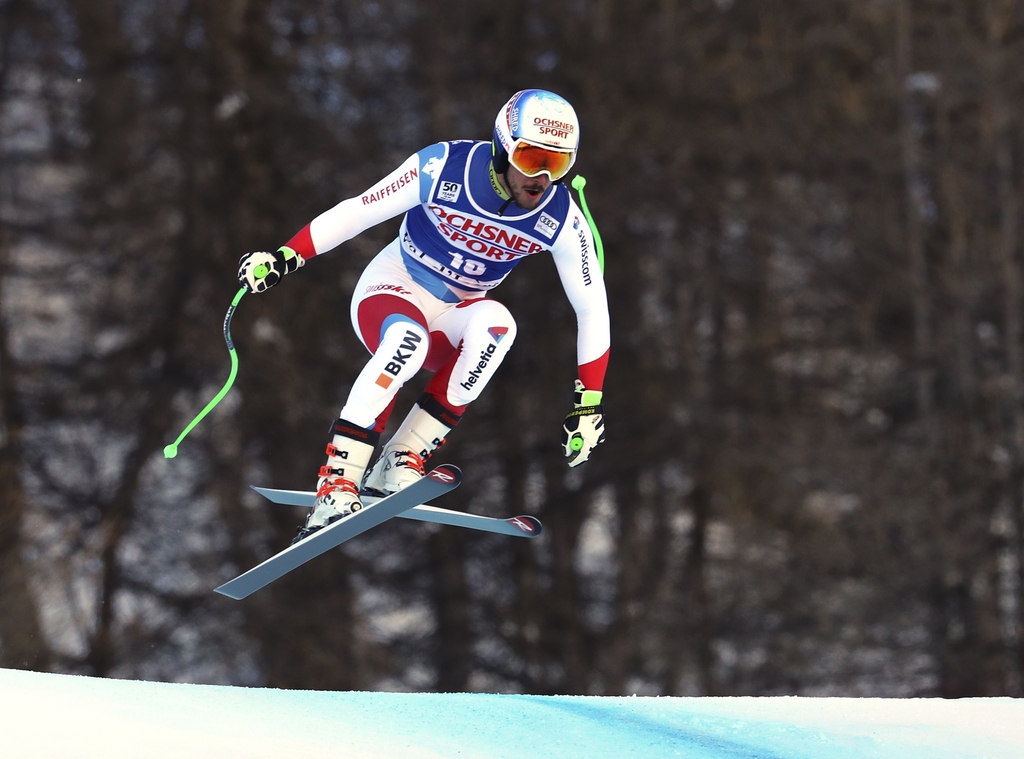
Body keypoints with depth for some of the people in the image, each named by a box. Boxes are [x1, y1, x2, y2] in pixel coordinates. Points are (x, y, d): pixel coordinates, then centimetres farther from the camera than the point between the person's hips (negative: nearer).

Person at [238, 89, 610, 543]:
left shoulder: (561, 220, -14)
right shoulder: (443, 169, -22)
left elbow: (592, 308, -6)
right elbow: (356, 213, -12)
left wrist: (589, 402, -8)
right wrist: (285, 258, -15)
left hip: (454, 317, 3)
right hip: (391, 290, -3)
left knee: (495, 322, -34)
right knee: (406, 340, -39)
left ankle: (404, 459, -28)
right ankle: (337, 483, -37)